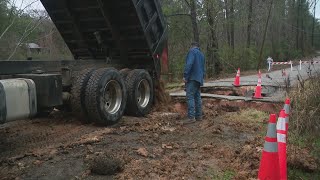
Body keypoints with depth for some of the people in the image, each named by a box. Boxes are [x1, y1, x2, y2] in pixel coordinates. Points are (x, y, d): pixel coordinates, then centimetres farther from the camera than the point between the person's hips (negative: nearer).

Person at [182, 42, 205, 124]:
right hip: (199, 79, 9)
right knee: (197, 97, 11)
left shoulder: (192, 51, -4)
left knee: (190, 97, -12)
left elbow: (189, 64, -18)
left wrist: (185, 76, -18)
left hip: (192, 78, -9)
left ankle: (191, 117, -17)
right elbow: (203, 68, 25)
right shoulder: (201, 54, 23)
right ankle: (198, 116, 13)